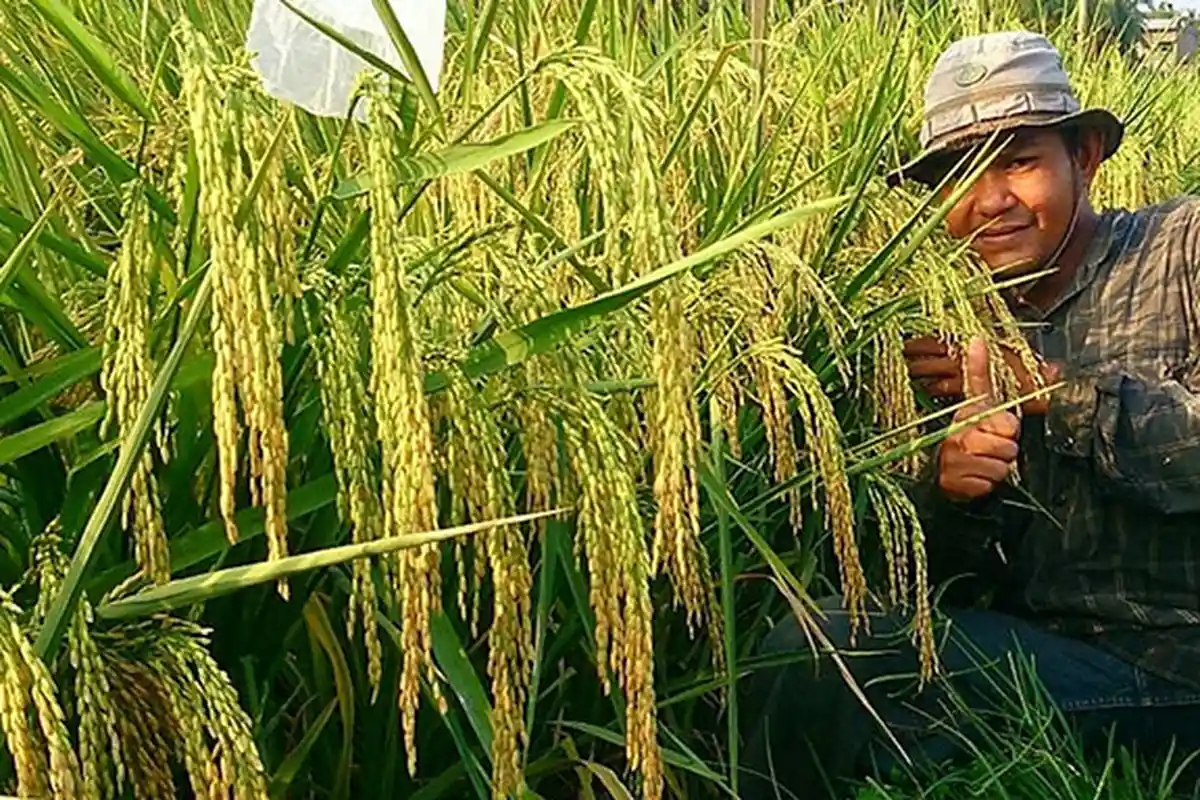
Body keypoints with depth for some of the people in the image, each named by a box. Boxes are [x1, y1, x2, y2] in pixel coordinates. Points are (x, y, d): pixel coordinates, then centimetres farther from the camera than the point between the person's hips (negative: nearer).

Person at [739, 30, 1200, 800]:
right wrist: (953, 489, -10)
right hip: (1050, 646, 5)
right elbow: (957, 566, 12)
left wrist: (1040, 382, -14)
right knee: (812, 644, -18)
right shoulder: (972, 328, 11)